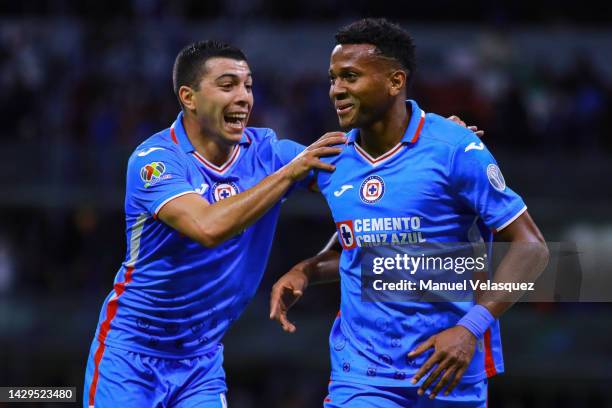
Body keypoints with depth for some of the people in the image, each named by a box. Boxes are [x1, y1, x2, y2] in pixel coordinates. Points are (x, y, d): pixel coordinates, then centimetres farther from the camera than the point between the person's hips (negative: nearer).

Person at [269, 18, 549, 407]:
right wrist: (304, 272, 2)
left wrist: (471, 327, -21)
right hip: (360, 373, 3)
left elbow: (530, 247, -10)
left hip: (450, 375, -3)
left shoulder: (455, 148, -11)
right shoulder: (334, 163, 4)